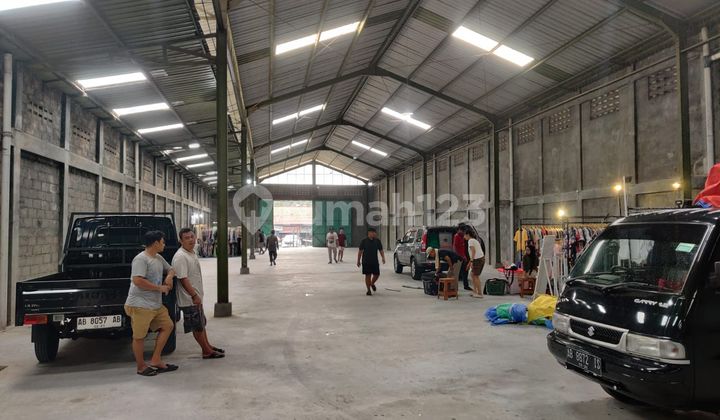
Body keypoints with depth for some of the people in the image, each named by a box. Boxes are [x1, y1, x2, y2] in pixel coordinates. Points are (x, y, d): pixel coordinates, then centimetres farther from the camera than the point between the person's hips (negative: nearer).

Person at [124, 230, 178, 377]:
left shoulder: (159, 258, 12)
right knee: (139, 336, 1)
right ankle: (141, 367, 16)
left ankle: (155, 361, 18)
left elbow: (170, 269, 29)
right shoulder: (141, 259, -17)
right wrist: (160, 288, -19)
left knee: (168, 326, 12)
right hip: (140, 305, -10)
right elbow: (137, 281, -26)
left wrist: (169, 276, 4)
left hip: (156, 304, 10)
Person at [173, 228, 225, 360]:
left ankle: (208, 346, 33)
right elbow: (183, 279, -24)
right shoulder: (180, 257, -20)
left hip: (196, 297, 10)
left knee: (201, 324, 20)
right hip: (189, 299, -10)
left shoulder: (192, 254, 10)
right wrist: (194, 296, -23)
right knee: (197, 326, 2)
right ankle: (207, 351, 13)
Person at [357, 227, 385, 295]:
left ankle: (372, 284, 36)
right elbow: (360, 251, 1)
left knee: (377, 274, 4)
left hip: (375, 262, 3)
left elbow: (381, 250, 7)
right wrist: (358, 260, 1)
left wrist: (383, 257, -9)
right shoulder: (364, 241, -3)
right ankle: (368, 290, 10)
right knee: (368, 275, -1)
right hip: (366, 262, -3)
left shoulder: (377, 241, 5)